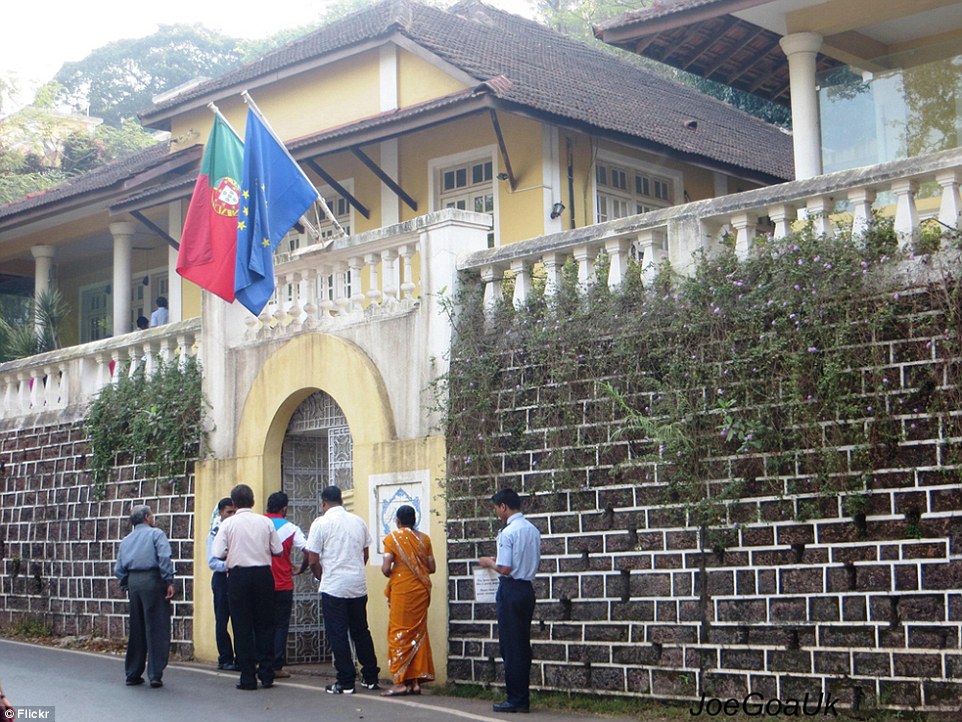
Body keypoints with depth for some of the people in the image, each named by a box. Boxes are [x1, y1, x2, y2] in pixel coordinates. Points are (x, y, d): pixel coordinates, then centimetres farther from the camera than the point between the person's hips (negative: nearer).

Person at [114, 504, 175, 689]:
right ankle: (155, 674, -4)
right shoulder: (156, 534, 0)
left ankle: (132, 674, 18)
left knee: (136, 630, 13)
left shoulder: (126, 540, 17)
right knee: (156, 629, -2)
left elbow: (118, 569, 13)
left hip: (133, 583, 6)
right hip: (152, 580, -6)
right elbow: (164, 558, -15)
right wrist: (169, 582, -13)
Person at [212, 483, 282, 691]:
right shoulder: (265, 522, 1)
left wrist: (233, 555, 11)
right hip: (263, 574, 2)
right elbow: (278, 550, 2)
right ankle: (266, 675, 8)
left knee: (242, 627, 3)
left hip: (238, 575, -2)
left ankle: (248, 678, 2)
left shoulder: (228, 524, -4)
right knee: (264, 625, 10)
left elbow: (218, 554, -9)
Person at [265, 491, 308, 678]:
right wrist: (300, 570, 5)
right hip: (282, 585, -3)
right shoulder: (290, 528, -4)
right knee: (280, 625, 4)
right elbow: (307, 552, -12)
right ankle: (277, 667, 1)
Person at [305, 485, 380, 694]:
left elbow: (313, 560, -8)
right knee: (361, 631, 14)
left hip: (333, 587, -5)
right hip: (358, 585, 5)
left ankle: (346, 683, 2)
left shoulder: (321, 523, -7)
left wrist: (321, 576, 10)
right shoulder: (358, 522, 8)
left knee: (338, 634, 1)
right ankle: (370, 678, 18)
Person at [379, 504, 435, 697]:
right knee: (418, 632, 9)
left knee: (399, 633, 1)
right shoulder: (423, 539, 5)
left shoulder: (393, 537, -7)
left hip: (402, 589, -4)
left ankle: (401, 681, -2)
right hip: (421, 590, 4)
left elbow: (386, 568, -13)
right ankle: (416, 681, 9)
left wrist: (390, 574, 8)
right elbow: (432, 567, 4)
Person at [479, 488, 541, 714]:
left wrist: (489, 563, 1)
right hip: (527, 589, 8)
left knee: (510, 646, -2)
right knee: (523, 644, 12)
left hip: (511, 589, -8)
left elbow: (505, 568, -20)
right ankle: (522, 698, 15)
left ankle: (515, 699, 1)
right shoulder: (533, 530, 10)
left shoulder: (507, 533, -15)